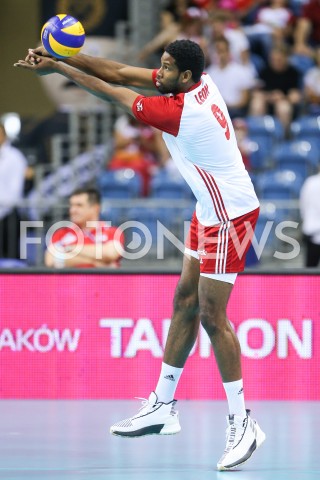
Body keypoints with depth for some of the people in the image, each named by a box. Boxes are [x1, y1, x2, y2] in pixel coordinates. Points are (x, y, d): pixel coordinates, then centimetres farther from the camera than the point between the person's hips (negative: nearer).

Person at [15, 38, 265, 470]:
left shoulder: (179, 111, -26)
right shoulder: (202, 82, -2)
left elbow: (113, 93, -15)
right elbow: (122, 73, 1)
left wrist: (57, 67, -4)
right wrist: (61, 60, -6)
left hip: (230, 215, -10)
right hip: (211, 210, 10)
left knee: (212, 317, -9)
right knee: (185, 302, 13)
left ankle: (242, 425, -4)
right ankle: (162, 407, 20)